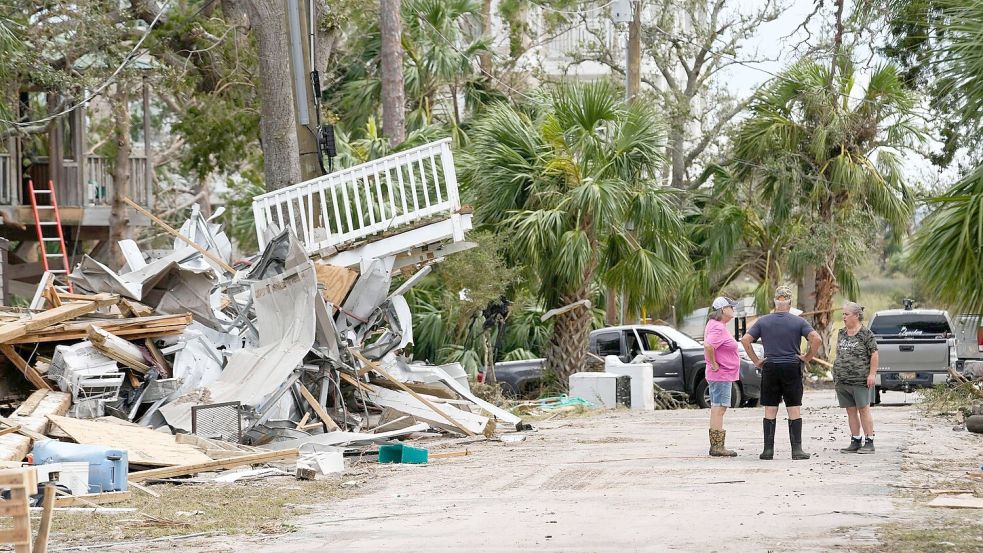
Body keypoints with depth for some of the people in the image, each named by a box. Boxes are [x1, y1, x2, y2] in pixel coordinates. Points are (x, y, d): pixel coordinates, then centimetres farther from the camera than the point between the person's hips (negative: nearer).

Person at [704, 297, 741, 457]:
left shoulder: (715, 324, 14)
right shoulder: (718, 328, -19)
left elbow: (708, 345, 27)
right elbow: (708, 345, -33)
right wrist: (714, 364, -23)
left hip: (723, 374, 11)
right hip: (721, 375, -11)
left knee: (717, 409, 12)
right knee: (719, 409, -10)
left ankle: (716, 446, 16)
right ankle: (717, 447, -11)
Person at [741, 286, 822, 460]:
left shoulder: (763, 321, 2)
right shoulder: (798, 322, -2)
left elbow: (745, 339, -5)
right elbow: (816, 339, -14)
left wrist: (756, 360, 1)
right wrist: (808, 357, -2)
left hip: (770, 369, 1)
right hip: (792, 368, -1)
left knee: (770, 411, 4)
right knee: (794, 410, 2)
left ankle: (768, 450, 2)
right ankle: (797, 449, -2)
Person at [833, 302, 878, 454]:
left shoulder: (866, 333, -5)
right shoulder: (841, 333, 14)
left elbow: (874, 354, -6)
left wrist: (872, 374, -12)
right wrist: (836, 374, 18)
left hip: (859, 380, -6)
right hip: (842, 381, 6)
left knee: (863, 409, -4)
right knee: (851, 411, 8)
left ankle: (869, 442, -1)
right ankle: (855, 442, 13)